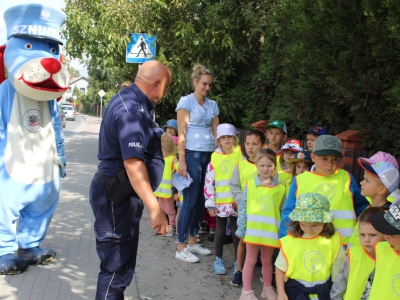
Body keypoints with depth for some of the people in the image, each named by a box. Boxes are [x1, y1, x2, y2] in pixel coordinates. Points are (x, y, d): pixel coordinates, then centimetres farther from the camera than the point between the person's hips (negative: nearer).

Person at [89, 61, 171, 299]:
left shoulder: (128, 100, 12)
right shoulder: (131, 109, -21)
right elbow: (133, 163, -32)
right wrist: (155, 209, -34)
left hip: (118, 193, 11)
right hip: (118, 196, -11)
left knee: (120, 262, 21)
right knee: (117, 267, -3)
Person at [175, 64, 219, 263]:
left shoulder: (212, 105, 15)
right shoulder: (186, 101, -2)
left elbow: (216, 131, 14)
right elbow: (181, 132, -8)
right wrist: (182, 160, -14)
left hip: (209, 155, 6)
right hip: (192, 154, -6)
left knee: (201, 200, 9)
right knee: (190, 200, -6)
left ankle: (193, 242, 21)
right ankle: (181, 248, 2)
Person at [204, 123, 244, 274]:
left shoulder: (240, 156, -1)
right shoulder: (214, 158, 0)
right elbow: (208, 182, 0)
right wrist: (210, 203, -4)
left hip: (237, 202, 0)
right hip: (220, 202, 1)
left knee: (236, 232, 9)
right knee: (220, 231, 13)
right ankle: (218, 260, 24)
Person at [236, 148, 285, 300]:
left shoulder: (280, 188, -1)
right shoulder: (250, 184, -6)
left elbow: (283, 211, 3)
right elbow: (242, 207, -2)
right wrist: (241, 228, -4)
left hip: (270, 231, 2)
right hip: (252, 229, -2)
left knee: (267, 260, 17)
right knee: (250, 261, 9)